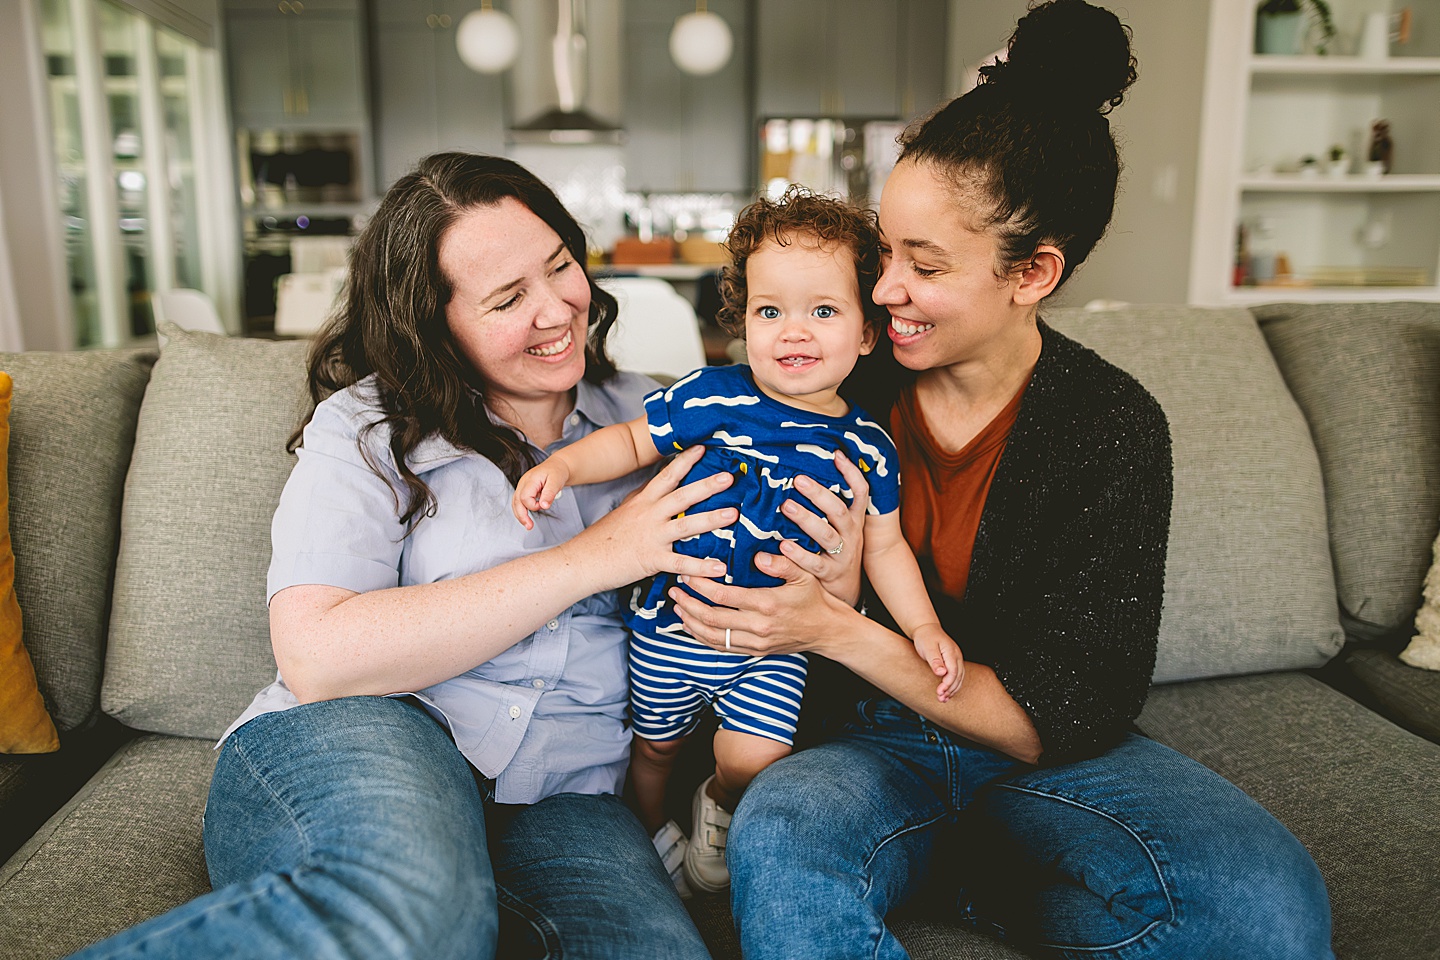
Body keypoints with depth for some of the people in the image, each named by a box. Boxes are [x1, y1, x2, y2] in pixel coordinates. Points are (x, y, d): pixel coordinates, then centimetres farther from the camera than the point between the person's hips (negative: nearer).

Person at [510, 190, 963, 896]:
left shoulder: (866, 447, -8)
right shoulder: (711, 397, -15)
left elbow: (883, 547, 3)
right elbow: (632, 441, -3)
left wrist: (924, 628, -5)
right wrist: (562, 464, -17)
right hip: (672, 622, 0)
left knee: (754, 758, -11)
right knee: (656, 744, 19)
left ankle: (719, 809, 27)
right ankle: (651, 837, 51)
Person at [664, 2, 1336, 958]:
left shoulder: (1113, 428, -10)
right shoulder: (842, 393, -7)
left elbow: (1063, 718, -13)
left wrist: (839, 630, -23)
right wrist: (841, 597, -19)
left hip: (1046, 758, 1)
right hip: (870, 741, 0)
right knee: (779, 837, -34)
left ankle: (956, 882, -9)